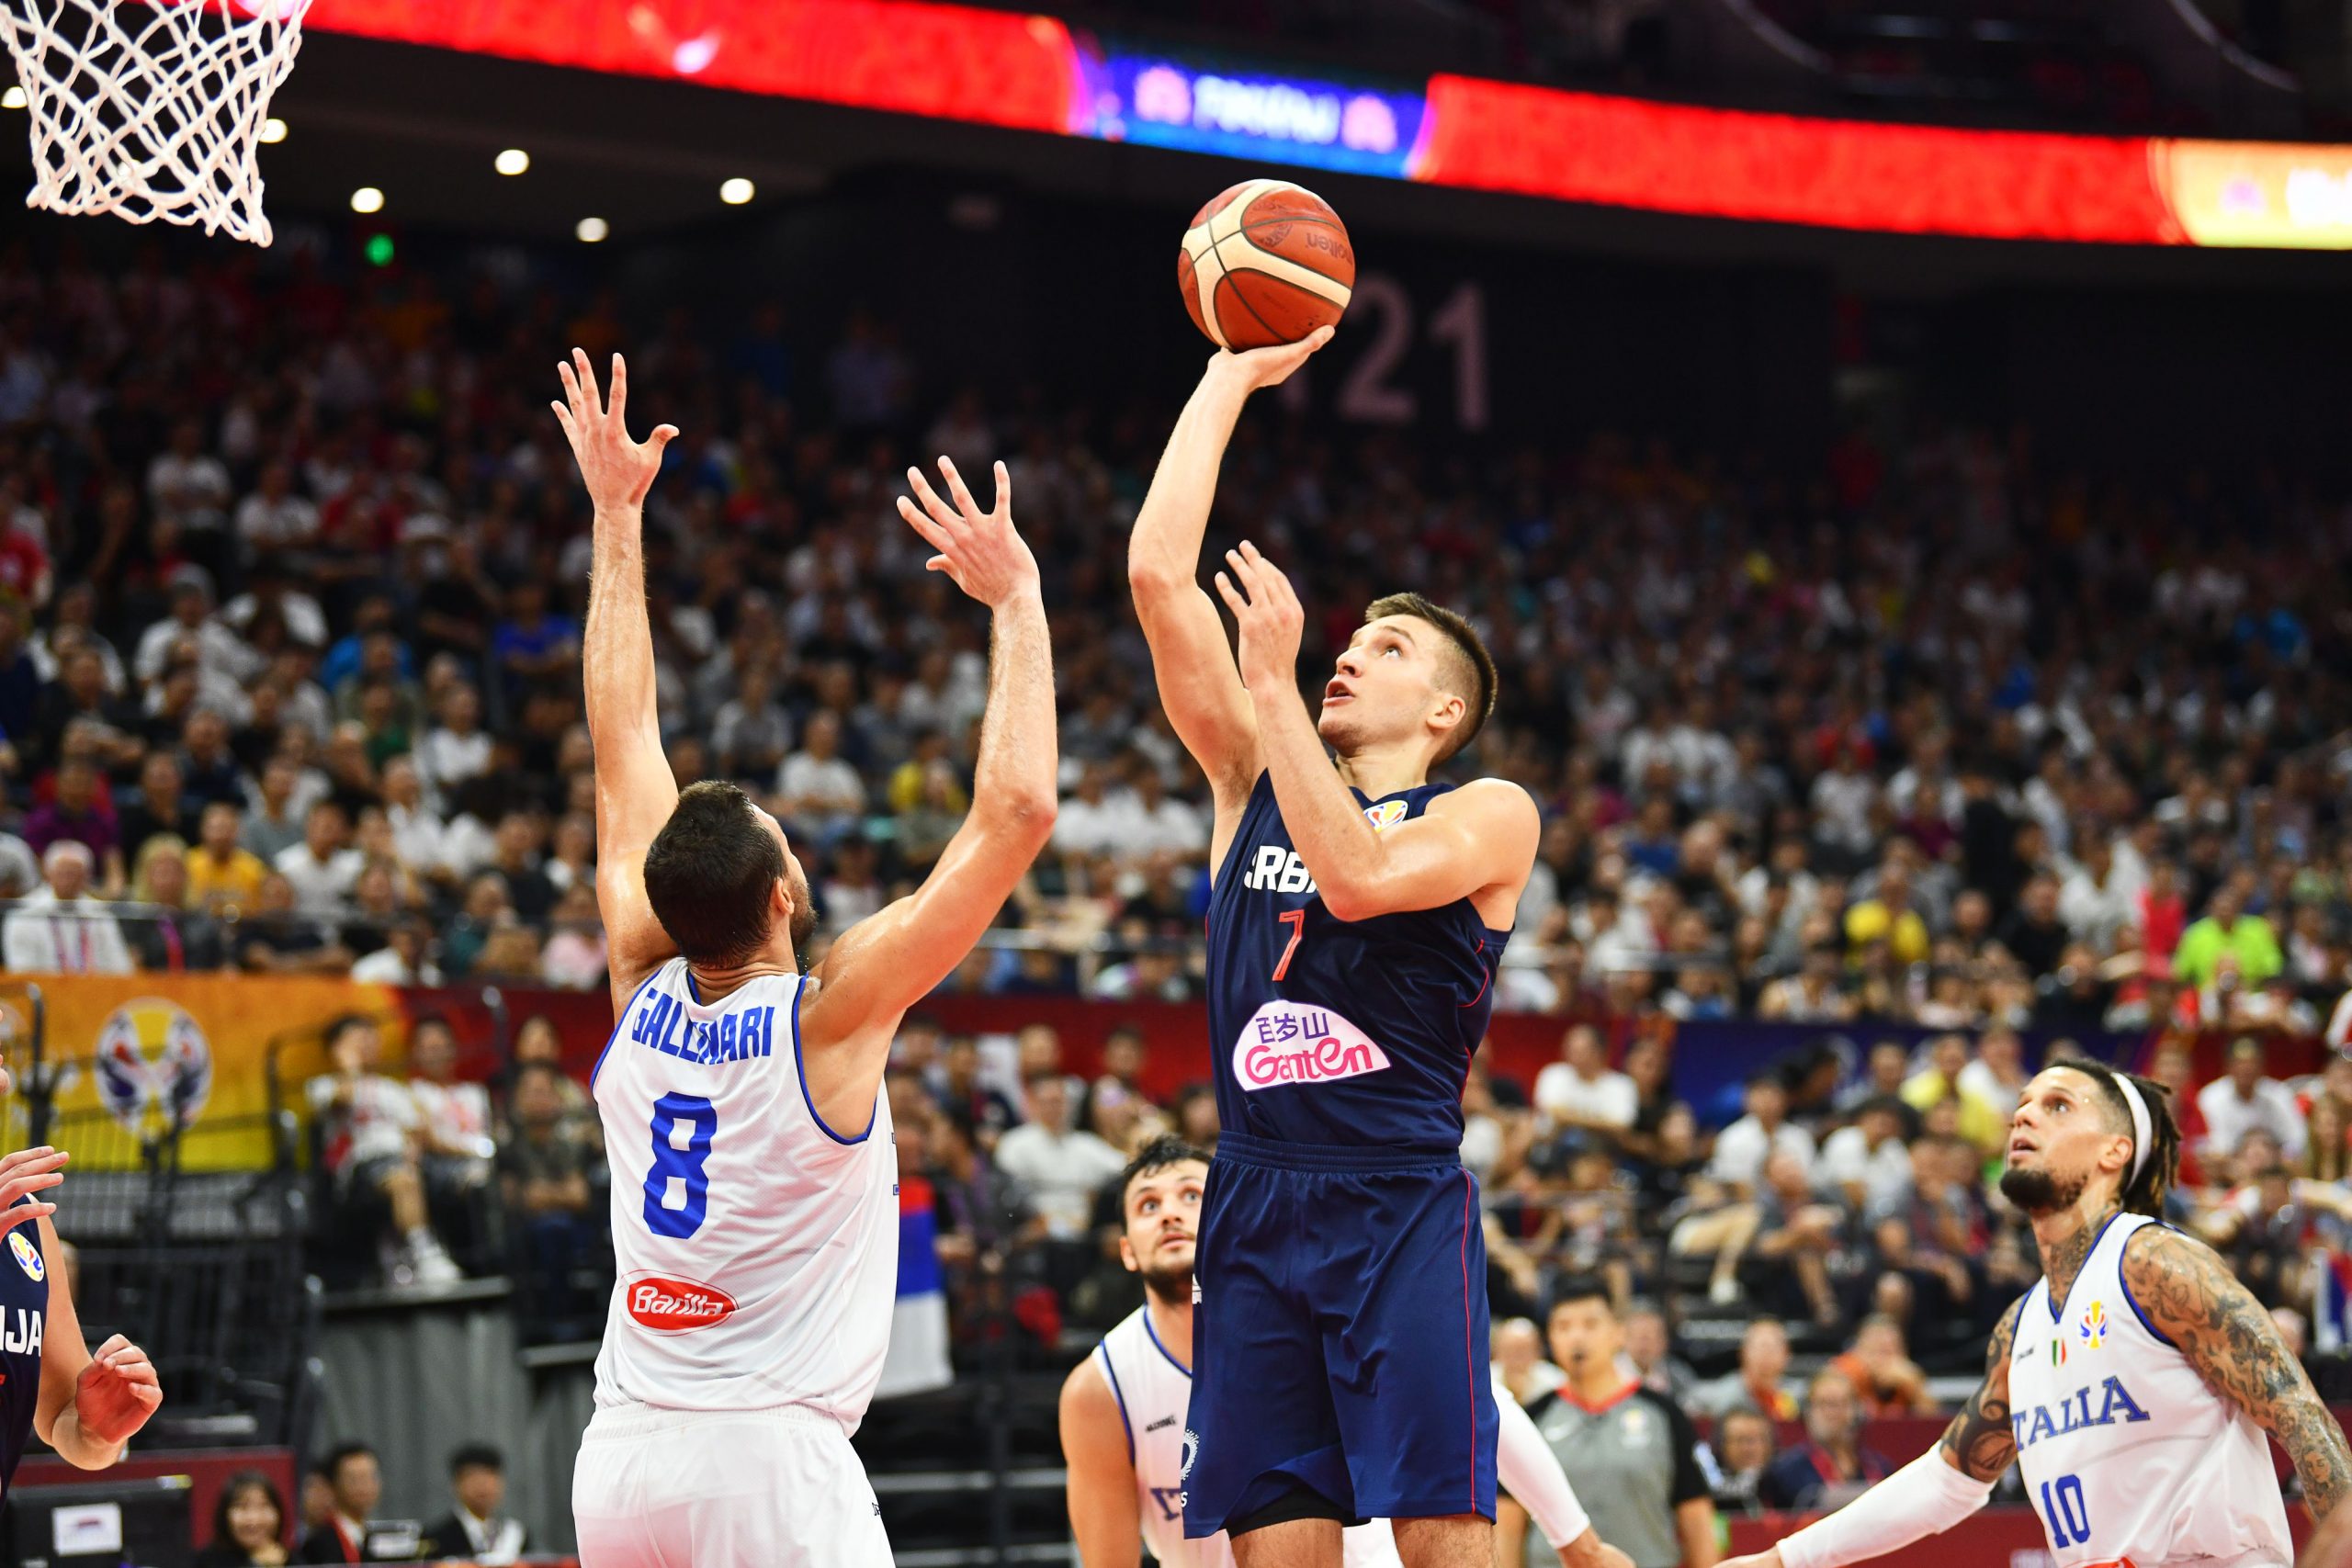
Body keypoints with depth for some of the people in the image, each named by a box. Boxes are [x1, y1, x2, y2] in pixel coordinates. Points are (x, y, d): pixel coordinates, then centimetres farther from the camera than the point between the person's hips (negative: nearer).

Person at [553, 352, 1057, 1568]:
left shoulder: (641, 994, 5)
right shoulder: (831, 1016, -10)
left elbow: (623, 751, 15)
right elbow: (1016, 814, -12)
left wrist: (617, 519, 20)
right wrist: (1016, 601, -4)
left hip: (622, 1461, 7)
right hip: (772, 1465, -6)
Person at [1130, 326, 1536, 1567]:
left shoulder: (1489, 814, 4)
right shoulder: (1256, 781, 16)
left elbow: (1356, 877, -17)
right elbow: (1157, 574, 10)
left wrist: (1274, 683, -14)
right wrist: (1229, 381, 11)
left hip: (1402, 1202, -4)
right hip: (1254, 1204, 4)